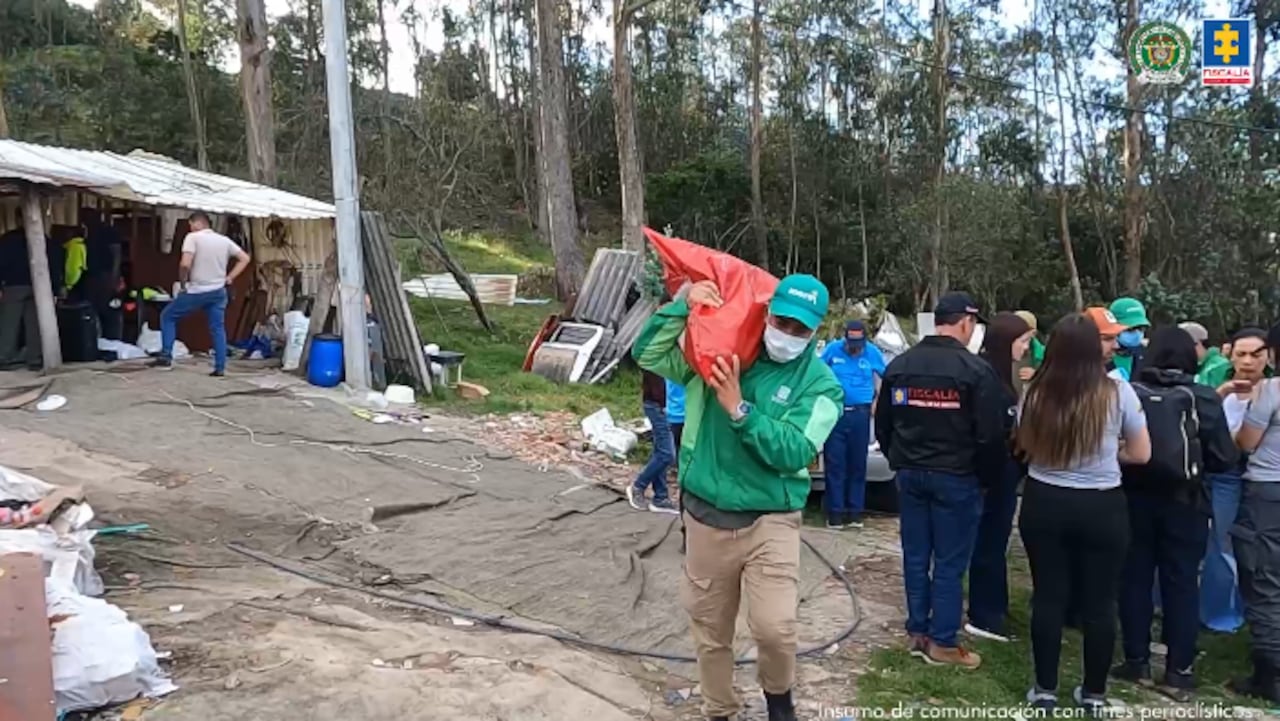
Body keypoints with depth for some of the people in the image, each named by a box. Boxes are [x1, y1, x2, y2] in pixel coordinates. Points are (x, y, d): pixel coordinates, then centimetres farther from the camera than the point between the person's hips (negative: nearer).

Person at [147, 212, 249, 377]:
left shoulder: (193, 237, -11)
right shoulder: (224, 240, 5)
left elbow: (185, 264, -22)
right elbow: (245, 258, 10)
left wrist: (183, 281, -4)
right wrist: (229, 278, 9)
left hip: (197, 292, -4)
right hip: (218, 292, 4)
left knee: (167, 316, 13)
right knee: (218, 328, 9)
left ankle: (166, 357, 10)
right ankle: (220, 368, 6)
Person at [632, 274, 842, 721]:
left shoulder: (820, 384, -5)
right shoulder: (722, 352, 0)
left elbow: (794, 453, -17)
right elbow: (647, 354, -3)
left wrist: (739, 409, -25)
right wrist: (683, 304, -15)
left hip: (770, 521, -2)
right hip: (706, 515, 2)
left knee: (775, 628, -12)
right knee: (710, 630, 13)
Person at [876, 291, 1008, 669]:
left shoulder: (900, 364, 3)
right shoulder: (976, 369, -13)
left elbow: (883, 423, 10)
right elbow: (991, 434, -13)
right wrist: (988, 476, 2)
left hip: (910, 474, 5)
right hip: (956, 477, -5)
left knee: (915, 557, 12)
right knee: (950, 562, 4)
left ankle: (918, 633, 21)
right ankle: (942, 642, 10)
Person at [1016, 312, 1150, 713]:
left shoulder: (1036, 393, -6)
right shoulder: (1117, 393, -10)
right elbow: (1141, 454, 1)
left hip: (1044, 503, 1)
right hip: (1102, 508, -1)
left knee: (1048, 597, 10)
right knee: (1100, 602, 11)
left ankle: (1045, 689, 20)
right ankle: (1094, 693, 23)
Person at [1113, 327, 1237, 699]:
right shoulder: (1203, 398, -9)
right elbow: (1225, 458, -5)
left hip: (1135, 497, 1)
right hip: (1184, 501, -1)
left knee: (1135, 578, 12)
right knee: (1181, 583, 9)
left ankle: (1137, 660, 19)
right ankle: (1178, 671, 14)